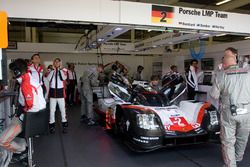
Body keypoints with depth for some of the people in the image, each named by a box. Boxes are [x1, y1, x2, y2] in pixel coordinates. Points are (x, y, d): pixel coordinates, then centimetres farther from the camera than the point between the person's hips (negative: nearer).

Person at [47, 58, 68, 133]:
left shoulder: (63, 70, 2)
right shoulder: (51, 71, 5)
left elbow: (64, 78, -18)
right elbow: (48, 79, -13)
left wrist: (60, 69, -11)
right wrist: (53, 69, -10)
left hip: (60, 91, -1)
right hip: (52, 91, 1)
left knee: (62, 109, 5)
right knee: (52, 109, 6)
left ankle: (64, 125, 17)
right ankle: (52, 126, 17)